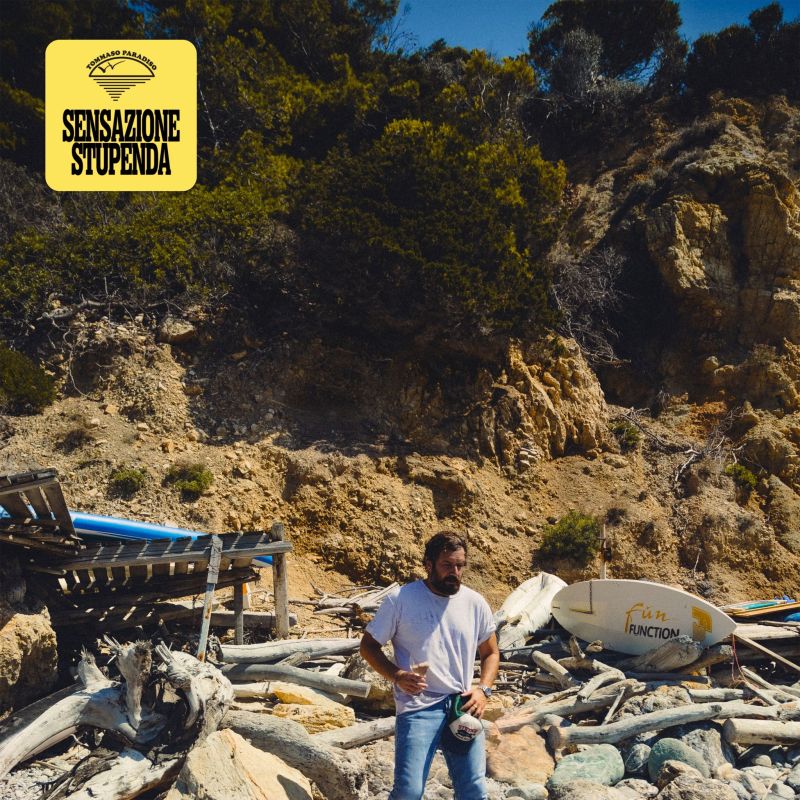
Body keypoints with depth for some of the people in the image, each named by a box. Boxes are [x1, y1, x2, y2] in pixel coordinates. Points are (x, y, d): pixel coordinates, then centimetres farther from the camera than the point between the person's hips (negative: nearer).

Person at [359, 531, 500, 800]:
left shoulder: (476, 603, 5)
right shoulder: (400, 599, -5)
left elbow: (491, 653, 17)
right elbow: (368, 646, 2)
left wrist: (483, 690, 0)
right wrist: (397, 676, -13)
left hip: (463, 707, 4)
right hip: (418, 707, -3)